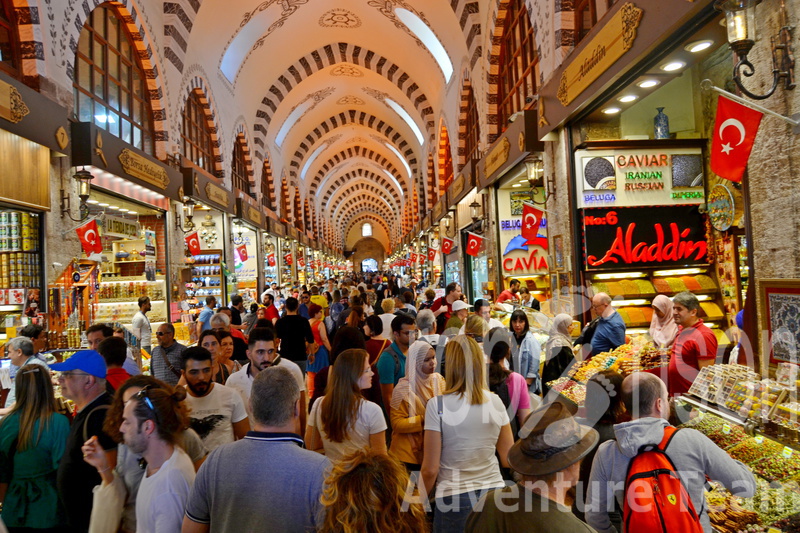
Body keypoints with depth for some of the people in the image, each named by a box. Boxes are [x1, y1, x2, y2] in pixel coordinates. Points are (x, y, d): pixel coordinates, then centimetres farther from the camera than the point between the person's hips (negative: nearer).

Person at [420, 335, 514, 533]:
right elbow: (509, 459, 5)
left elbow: (430, 469, -11)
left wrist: (420, 501, 5)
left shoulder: (438, 405, -13)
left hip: (455, 499, -3)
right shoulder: (495, 402, -3)